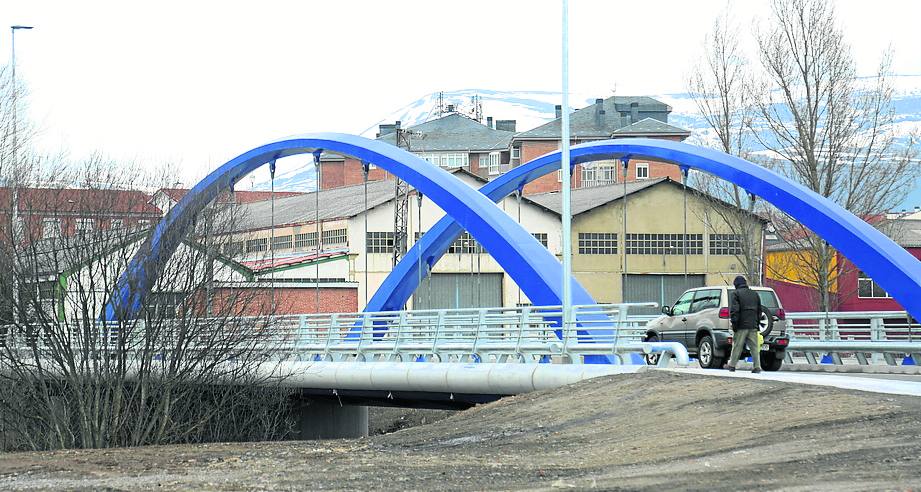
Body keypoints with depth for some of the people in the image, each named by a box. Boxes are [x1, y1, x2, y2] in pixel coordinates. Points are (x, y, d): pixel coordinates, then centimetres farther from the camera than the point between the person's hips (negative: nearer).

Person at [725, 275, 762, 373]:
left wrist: (734, 323, -10)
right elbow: (759, 310, 19)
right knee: (754, 347, 3)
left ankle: (732, 365, 9)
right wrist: (757, 323, 22)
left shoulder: (735, 294, -2)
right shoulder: (754, 294, 17)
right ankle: (757, 366, -4)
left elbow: (734, 310, -12)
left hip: (741, 325, -5)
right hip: (753, 325, 5)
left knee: (737, 346, 2)